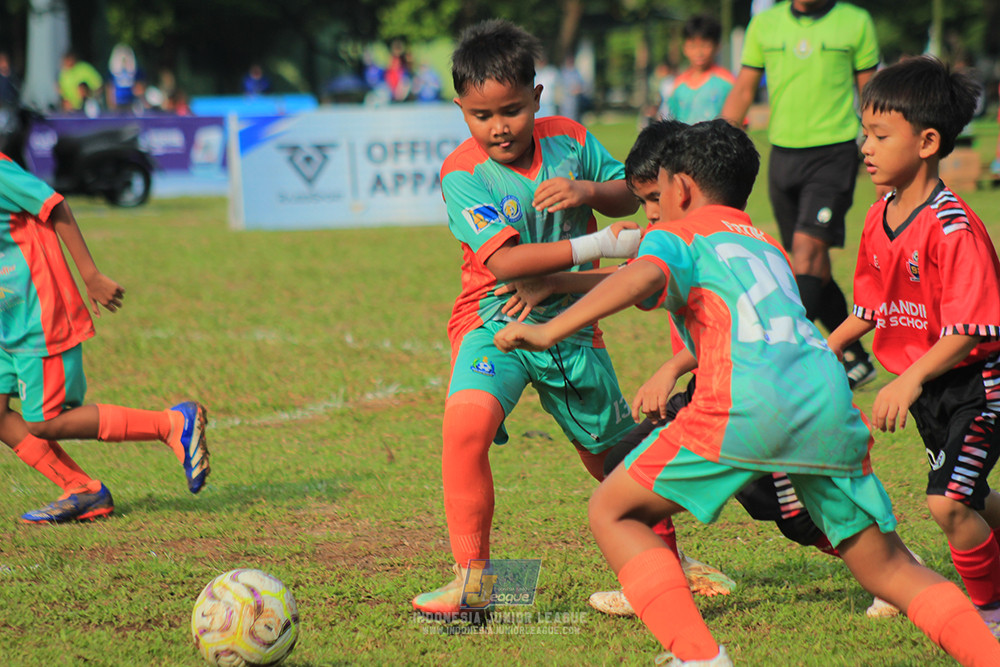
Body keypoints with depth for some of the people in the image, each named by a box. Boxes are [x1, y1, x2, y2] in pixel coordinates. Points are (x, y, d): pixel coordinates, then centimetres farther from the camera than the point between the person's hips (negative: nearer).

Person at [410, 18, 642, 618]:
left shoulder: (570, 139, -3)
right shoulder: (462, 173, -16)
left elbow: (628, 196, 9)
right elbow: (503, 260, -25)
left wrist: (587, 190, -14)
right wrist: (599, 245, -29)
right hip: (495, 321, -3)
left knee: (615, 455, 16)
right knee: (466, 422, -31)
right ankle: (473, 575, -19)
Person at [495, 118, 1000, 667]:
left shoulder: (678, 234, 16)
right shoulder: (768, 246, 36)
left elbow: (646, 276, -8)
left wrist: (549, 331, -12)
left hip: (746, 403, -6)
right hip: (829, 399, 6)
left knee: (612, 512, 8)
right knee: (889, 569, 13)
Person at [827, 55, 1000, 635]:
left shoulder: (952, 228, -25)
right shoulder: (879, 220, 2)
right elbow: (872, 308, 16)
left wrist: (910, 380, -37)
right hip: (927, 385, 8)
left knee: (948, 502, -14)